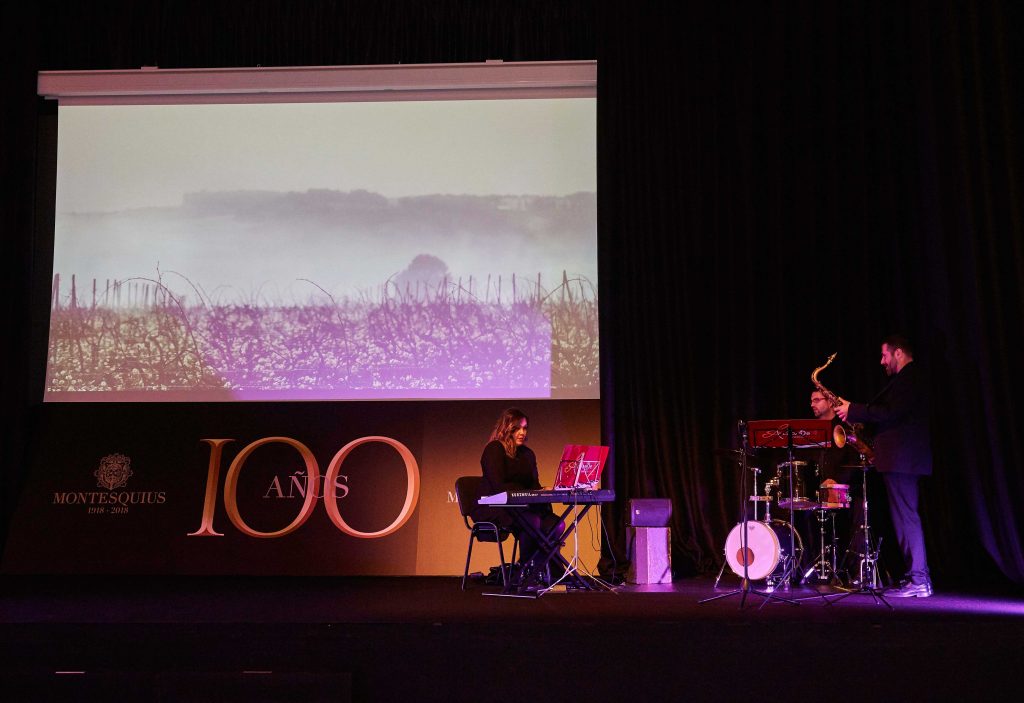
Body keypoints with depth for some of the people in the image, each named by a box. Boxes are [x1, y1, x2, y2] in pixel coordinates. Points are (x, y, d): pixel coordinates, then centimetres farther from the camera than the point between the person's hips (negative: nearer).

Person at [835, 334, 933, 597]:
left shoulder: (908, 378, -11)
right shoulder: (909, 378, 21)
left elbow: (891, 413, -22)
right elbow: (891, 413, 18)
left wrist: (853, 410, -15)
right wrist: (854, 411, 11)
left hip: (900, 457, -11)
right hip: (902, 457, 11)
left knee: (905, 517, -9)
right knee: (905, 516, 12)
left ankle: (918, 581, -8)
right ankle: (918, 578, 16)